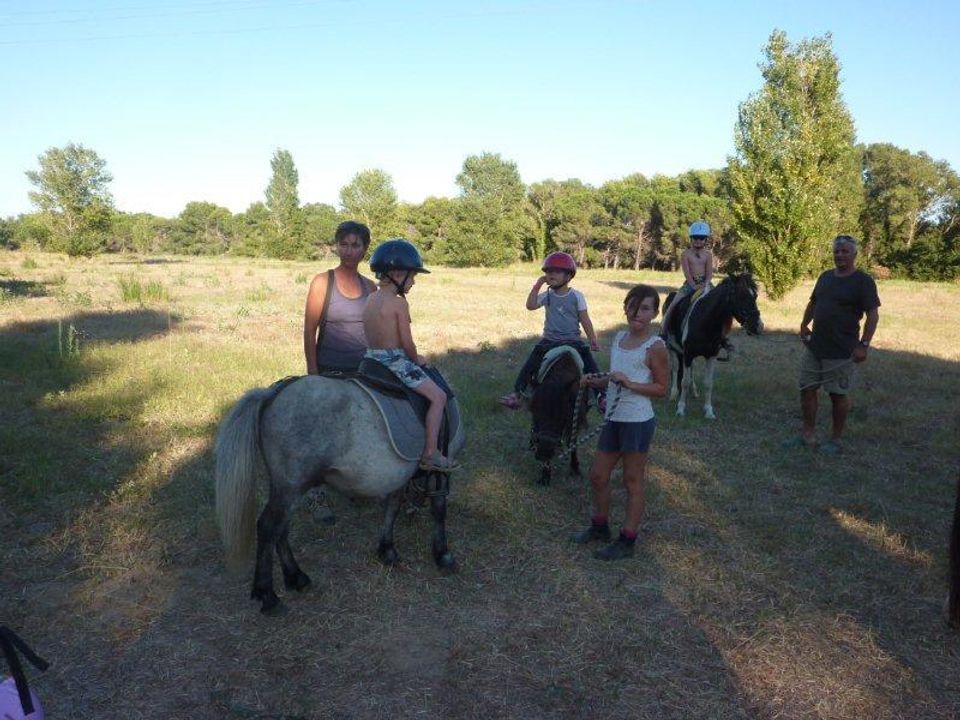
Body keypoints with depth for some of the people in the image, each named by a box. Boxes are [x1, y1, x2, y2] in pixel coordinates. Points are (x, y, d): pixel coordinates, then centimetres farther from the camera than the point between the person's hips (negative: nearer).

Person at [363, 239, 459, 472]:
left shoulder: (371, 299, 9)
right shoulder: (399, 303, -15)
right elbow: (407, 343, -13)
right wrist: (417, 359, 6)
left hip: (372, 358, 9)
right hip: (395, 362, -9)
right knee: (438, 396, -4)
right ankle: (430, 454, -7)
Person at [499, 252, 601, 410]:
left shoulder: (576, 296, -3)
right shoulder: (547, 295, 3)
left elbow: (585, 320, -1)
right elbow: (530, 305, -11)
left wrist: (593, 340, -3)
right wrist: (537, 285, -11)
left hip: (572, 340, -2)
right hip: (549, 340, 2)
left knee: (591, 365, -13)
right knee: (530, 365, -9)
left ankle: (602, 395, -6)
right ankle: (517, 393, -4)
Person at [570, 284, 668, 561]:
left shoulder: (655, 347, -12)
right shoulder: (619, 337, 9)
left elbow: (661, 388, -11)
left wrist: (629, 383, -23)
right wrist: (597, 381, 2)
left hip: (638, 421, -7)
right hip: (613, 419, 7)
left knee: (633, 482, 7)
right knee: (597, 476, 16)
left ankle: (627, 541, 21)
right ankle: (600, 527, 36)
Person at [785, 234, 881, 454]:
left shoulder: (863, 281, -9)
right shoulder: (825, 277, 11)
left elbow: (873, 314, -12)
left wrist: (864, 344, -19)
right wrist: (804, 324, 9)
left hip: (842, 352, -6)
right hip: (814, 347, 7)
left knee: (838, 394, 4)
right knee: (807, 389, 8)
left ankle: (836, 440, 18)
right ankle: (808, 435, 19)